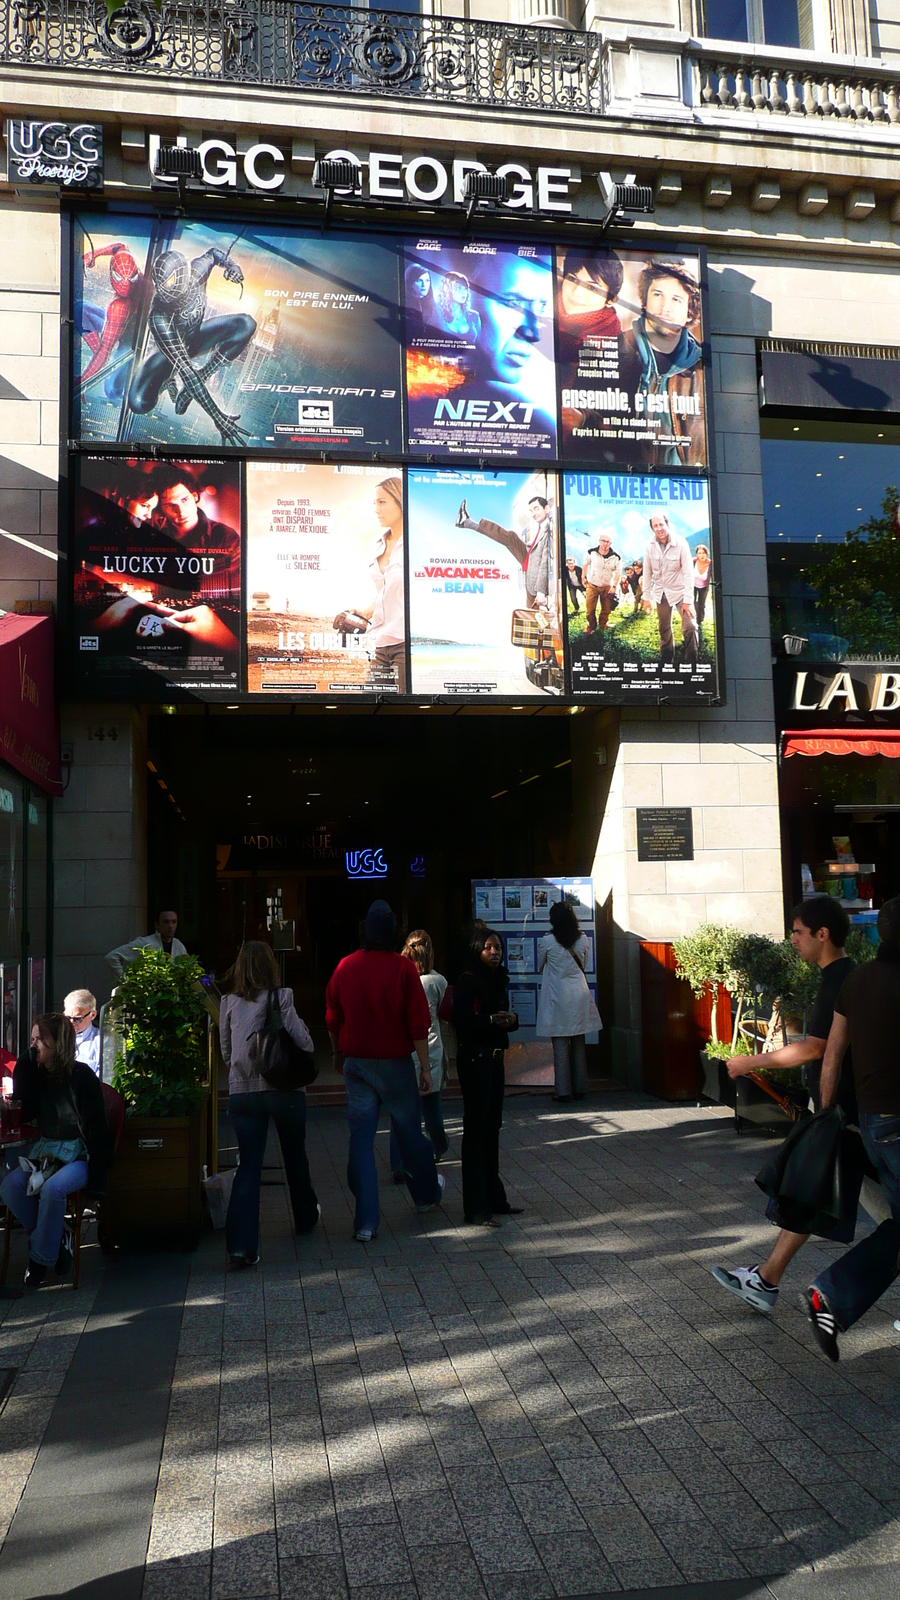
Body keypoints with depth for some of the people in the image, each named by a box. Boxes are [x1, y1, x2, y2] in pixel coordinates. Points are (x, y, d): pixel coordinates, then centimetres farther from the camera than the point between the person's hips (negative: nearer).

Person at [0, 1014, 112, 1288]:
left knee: (52, 1189, -32)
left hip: (78, 1155, -6)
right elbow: (25, 1114, -1)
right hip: (45, 1152, 6)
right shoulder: (35, 1074, 7)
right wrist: (23, 1070, -5)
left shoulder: (81, 1075, -12)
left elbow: (96, 1124, -13)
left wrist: (96, 1173, -18)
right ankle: (56, 1240, -3)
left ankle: (41, 1258, -11)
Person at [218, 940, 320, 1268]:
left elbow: (226, 1052, 10)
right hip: (284, 1089, -2)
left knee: (248, 1166, 2)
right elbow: (304, 1044, -12)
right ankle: (306, 1217, 40)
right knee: (295, 1156, 20)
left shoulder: (229, 1003, 2)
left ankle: (241, 1244, -10)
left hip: (241, 1091, 2)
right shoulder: (280, 998, -9)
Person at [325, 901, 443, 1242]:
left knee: (361, 1138, 4)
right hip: (395, 1062, -2)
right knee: (409, 1131, 16)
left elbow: (332, 1019, 8)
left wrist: (339, 1054, 24)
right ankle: (427, 1194, 37)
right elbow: (418, 1023, -11)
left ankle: (366, 1222, 2)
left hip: (357, 1063, 2)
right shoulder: (402, 968, -12)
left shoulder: (345, 967, -3)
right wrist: (425, 1067, -3)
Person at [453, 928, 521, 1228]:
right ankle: (476, 1207, -2)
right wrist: (491, 1020, -28)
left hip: (494, 1057, 8)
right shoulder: (468, 980, -12)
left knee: (492, 1127, 14)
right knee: (476, 1129, -6)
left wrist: (511, 1019, -5)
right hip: (474, 1059, -8)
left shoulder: (499, 979, 12)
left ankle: (494, 1198, 25)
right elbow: (460, 1019, -20)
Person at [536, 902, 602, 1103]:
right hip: (579, 995, 4)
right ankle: (580, 1089, 16)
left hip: (557, 996, -3)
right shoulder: (582, 939, 1)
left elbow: (540, 967, 7)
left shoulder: (547, 941, -9)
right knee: (579, 1044, 11)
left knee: (560, 1045, 1)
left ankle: (563, 1091, 2)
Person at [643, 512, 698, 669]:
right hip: (661, 592, 4)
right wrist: (646, 597, 1)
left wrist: (688, 600, -19)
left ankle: (692, 664, -6)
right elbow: (647, 573, 3)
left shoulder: (680, 543, -16)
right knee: (664, 629, 13)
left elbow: (688, 573, -16)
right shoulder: (650, 547, -5)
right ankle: (667, 662, 27)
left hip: (680, 591, -4)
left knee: (689, 626, -16)